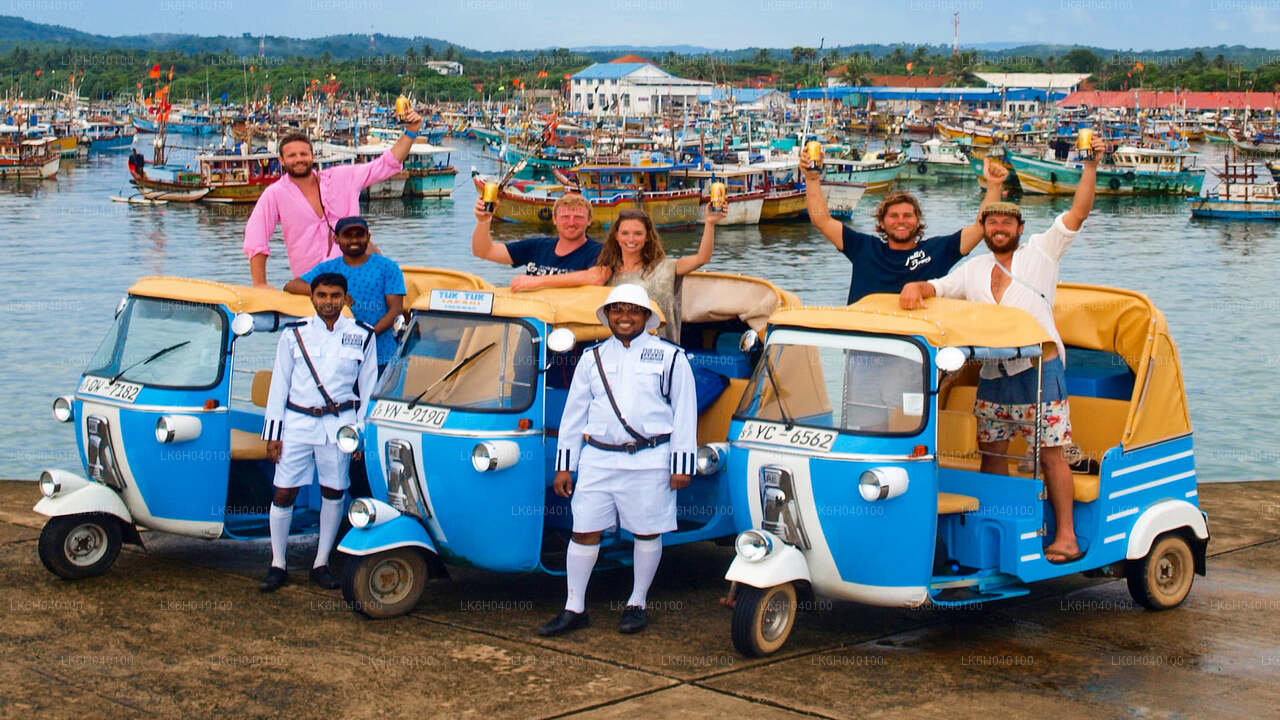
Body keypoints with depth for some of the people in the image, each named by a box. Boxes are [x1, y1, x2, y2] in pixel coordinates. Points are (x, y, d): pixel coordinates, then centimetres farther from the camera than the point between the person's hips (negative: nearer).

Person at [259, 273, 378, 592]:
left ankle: (321, 564, 19)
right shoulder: (294, 334, 4)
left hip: (338, 425, 0)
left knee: (333, 493, 6)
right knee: (283, 493, 0)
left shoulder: (362, 335, 3)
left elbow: (368, 388, 8)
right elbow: (278, 385, 7)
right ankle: (277, 565, 12)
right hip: (296, 422, 0)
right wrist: (273, 434, 3)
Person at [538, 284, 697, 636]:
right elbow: (573, 413, 16)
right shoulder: (593, 358, 13)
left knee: (647, 533, 5)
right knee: (584, 531, 1)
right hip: (597, 459, 3)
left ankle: (636, 604, 21)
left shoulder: (669, 357, 3)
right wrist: (564, 465, 11)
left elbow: (684, 413, 2)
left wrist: (681, 465, -3)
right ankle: (574, 609, 10)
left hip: (649, 461, -2)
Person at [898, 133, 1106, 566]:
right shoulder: (974, 270, 21)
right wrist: (915, 288, -9)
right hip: (992, 374, 5)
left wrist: (1091, 166, -7)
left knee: (1051, 451, -5)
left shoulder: (1041, 252, 8)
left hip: (1039, 369, -5)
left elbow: (1078, 212, 2)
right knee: (991, 452, 8)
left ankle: (1066, 534, -3)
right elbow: (938, 287, 13)